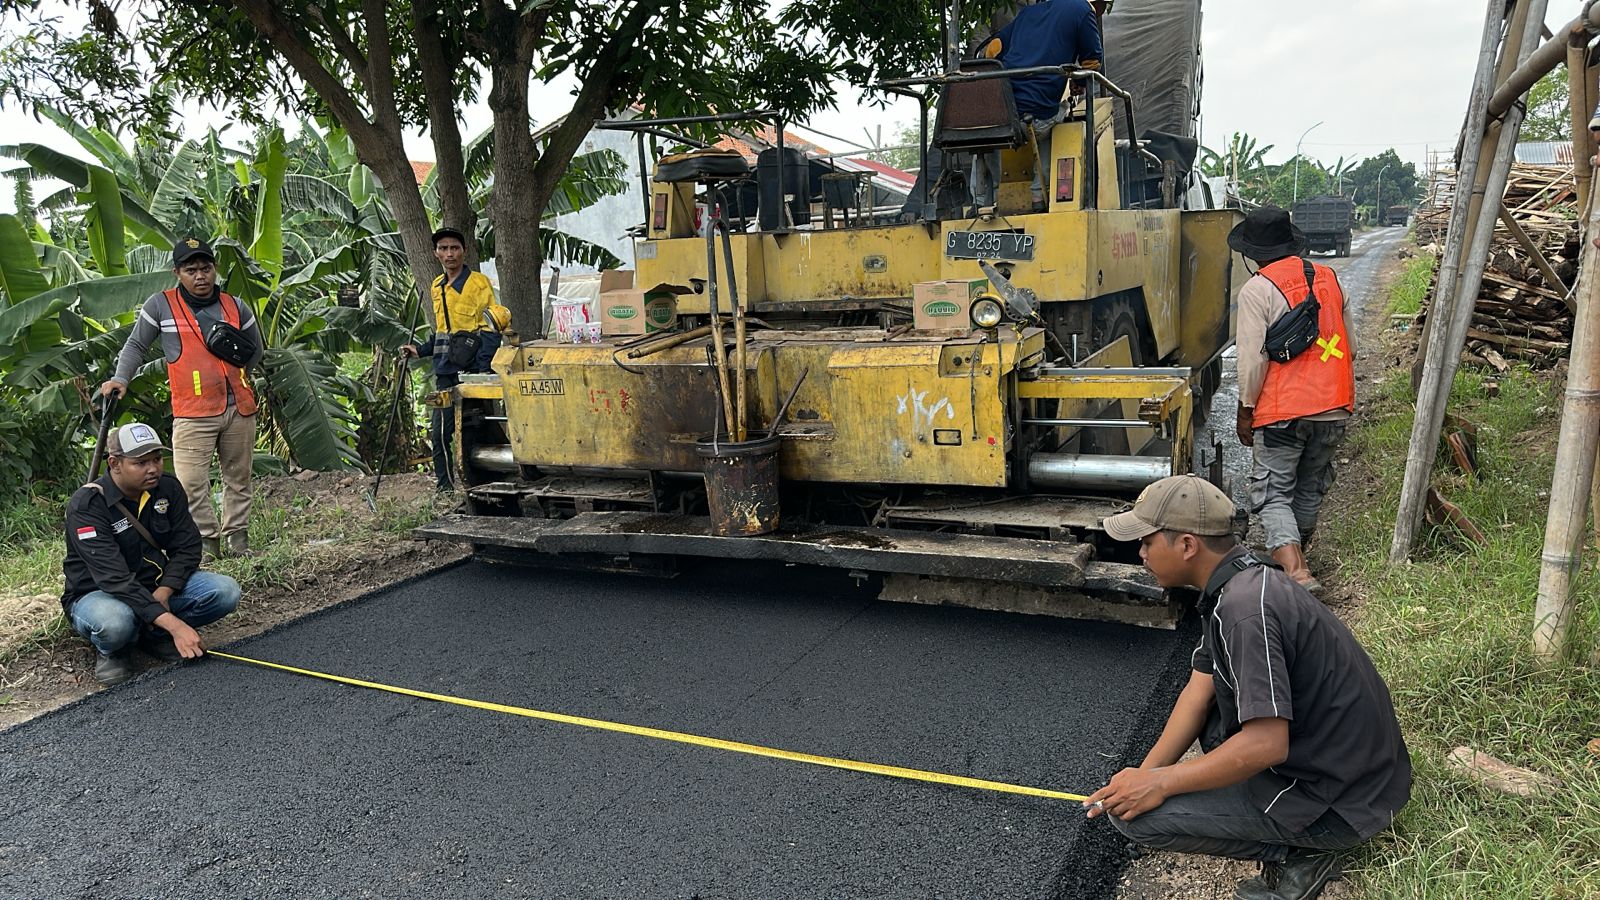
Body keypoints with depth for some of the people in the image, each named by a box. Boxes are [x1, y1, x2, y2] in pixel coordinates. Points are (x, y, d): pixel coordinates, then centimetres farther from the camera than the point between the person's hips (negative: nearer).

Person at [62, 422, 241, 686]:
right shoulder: (86, 505, -23)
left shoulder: (168, 488, -5)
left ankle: (153, 635, 1)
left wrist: (163, 592, -22)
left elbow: (187, 547, -2)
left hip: (158, 586, 5)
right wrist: (174, 624, -39)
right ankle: (110, 652, -3)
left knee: (226, 591, -19)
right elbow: (114, 578, -31)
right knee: (114, 622, -40)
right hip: (97, 593, -5)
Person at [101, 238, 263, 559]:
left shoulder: (236, 307, 8)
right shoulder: (160, 305, 0)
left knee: (238, 478, 10)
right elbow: (136, 345, 8)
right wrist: (120, 378, -4)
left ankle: (237, 539, 20)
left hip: (240, 408, 3)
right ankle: (206, 540, 1)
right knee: (190, 483, -12)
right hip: (192, 414, -3)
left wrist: (231, 376, 9)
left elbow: (256, 350, 21)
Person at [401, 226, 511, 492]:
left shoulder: (479, 282, -4)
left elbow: (491, 330, -11)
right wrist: (420, 350, 13)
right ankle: (445, 487, 16)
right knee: (439, 433, 6)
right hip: (445, 372, 7)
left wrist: (482, 371, -19)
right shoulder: (436, 287, 17)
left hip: (471, 370, -7)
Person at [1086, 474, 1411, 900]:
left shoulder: (1243, 608, -27)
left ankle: (1302, 853, 0)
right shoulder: (1244, 578, 4)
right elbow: (1200, 690, 8)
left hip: (1341, 801, -10)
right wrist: (1143, 773, 0)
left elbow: (1266, 745, -29)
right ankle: (1297, 834, 15)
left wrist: (1159, 782, -19)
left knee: (1136, 814, -13)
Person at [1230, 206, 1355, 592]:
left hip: (1282, 410, -6)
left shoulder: (1257, 290, -10)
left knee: (1273, 493, 1)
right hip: (1333, 408, 6)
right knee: (1310, 489, 20)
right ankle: (1296, 553, 35)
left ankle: (1295, 571, -15)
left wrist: (1245, 411, -2)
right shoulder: (1329, 279, 9)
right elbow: (1348, 346, 15)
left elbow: (1253, 359, -13)